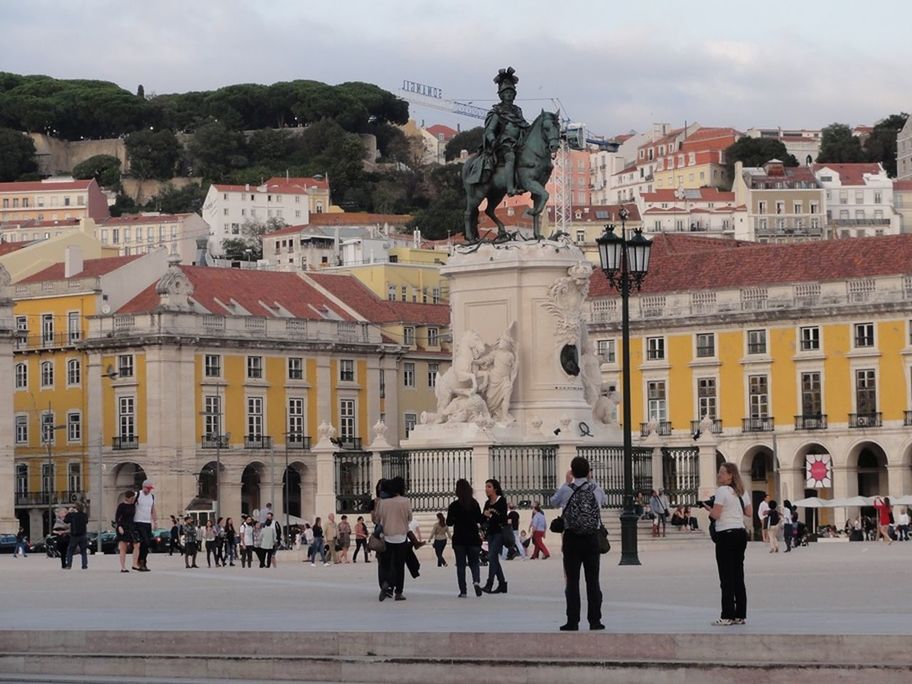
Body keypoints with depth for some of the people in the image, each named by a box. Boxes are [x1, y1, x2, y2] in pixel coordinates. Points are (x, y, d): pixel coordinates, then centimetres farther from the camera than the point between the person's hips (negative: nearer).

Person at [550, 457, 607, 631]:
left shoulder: (566, 490, -6)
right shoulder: (597, 489, -1)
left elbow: (554, 502, 14)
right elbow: (604, 500, 23)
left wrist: (566, 482, 22)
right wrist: (590, 481, 26)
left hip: (572, 539, -2)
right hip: (592, 539, 2)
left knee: (572, 581, 1)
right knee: (593, 581, 6)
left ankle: (572, 622, 0)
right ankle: (595, 620, 6)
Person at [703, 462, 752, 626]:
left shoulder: (722, 491, -12)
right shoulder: (742, 492, 12)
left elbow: (716, 514, -16)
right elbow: (749, 512, 14)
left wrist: (707, 507, 2)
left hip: (726, 534, -8)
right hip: (741, 533, 8)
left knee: (726, 576, -4)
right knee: (738, 574, 11)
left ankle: (727, 616, -5)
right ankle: (740, 615, 13)